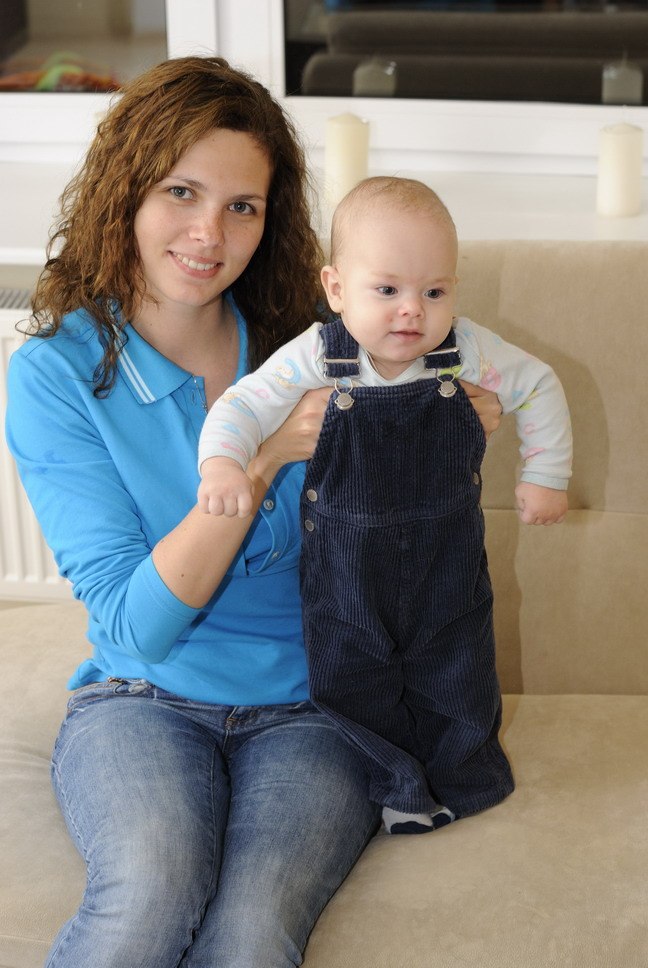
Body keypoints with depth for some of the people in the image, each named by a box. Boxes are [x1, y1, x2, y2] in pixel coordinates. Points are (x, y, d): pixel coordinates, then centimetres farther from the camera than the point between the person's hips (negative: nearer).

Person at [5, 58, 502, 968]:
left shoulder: (301, 342, 1)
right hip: (142, 701, -1)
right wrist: (260, 456, -21)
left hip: (309, 711, 2)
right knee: (155, 891, -33)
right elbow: (135, 623, -11)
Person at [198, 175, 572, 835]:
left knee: (456, 676, 16)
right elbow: (244, 404, -19)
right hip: (347, 572, -1)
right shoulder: (315, 358, -19)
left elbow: (539, 389, -1)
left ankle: (461, 776, 42)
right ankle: (398, 783, 35)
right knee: (354, 681, 11)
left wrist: (545, 475, 1)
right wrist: (222, 463, -38)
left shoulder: (469, 351, -15)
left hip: (446, 564, 1)